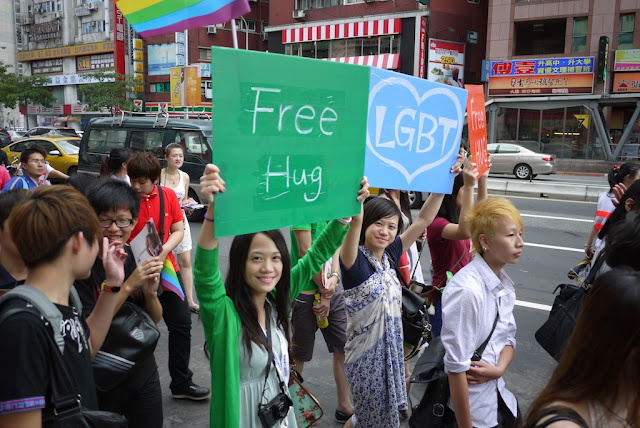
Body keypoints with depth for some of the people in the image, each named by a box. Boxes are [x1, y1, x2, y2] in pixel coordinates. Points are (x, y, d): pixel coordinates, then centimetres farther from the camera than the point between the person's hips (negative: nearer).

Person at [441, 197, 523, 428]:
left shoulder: (504, 283, -2)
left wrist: (499, 368, -13)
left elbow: (508, 337, 8)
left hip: (497, 394, 7)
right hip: (471, 407, -7)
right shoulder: (467, 290, -27)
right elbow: (456, 365, -24)